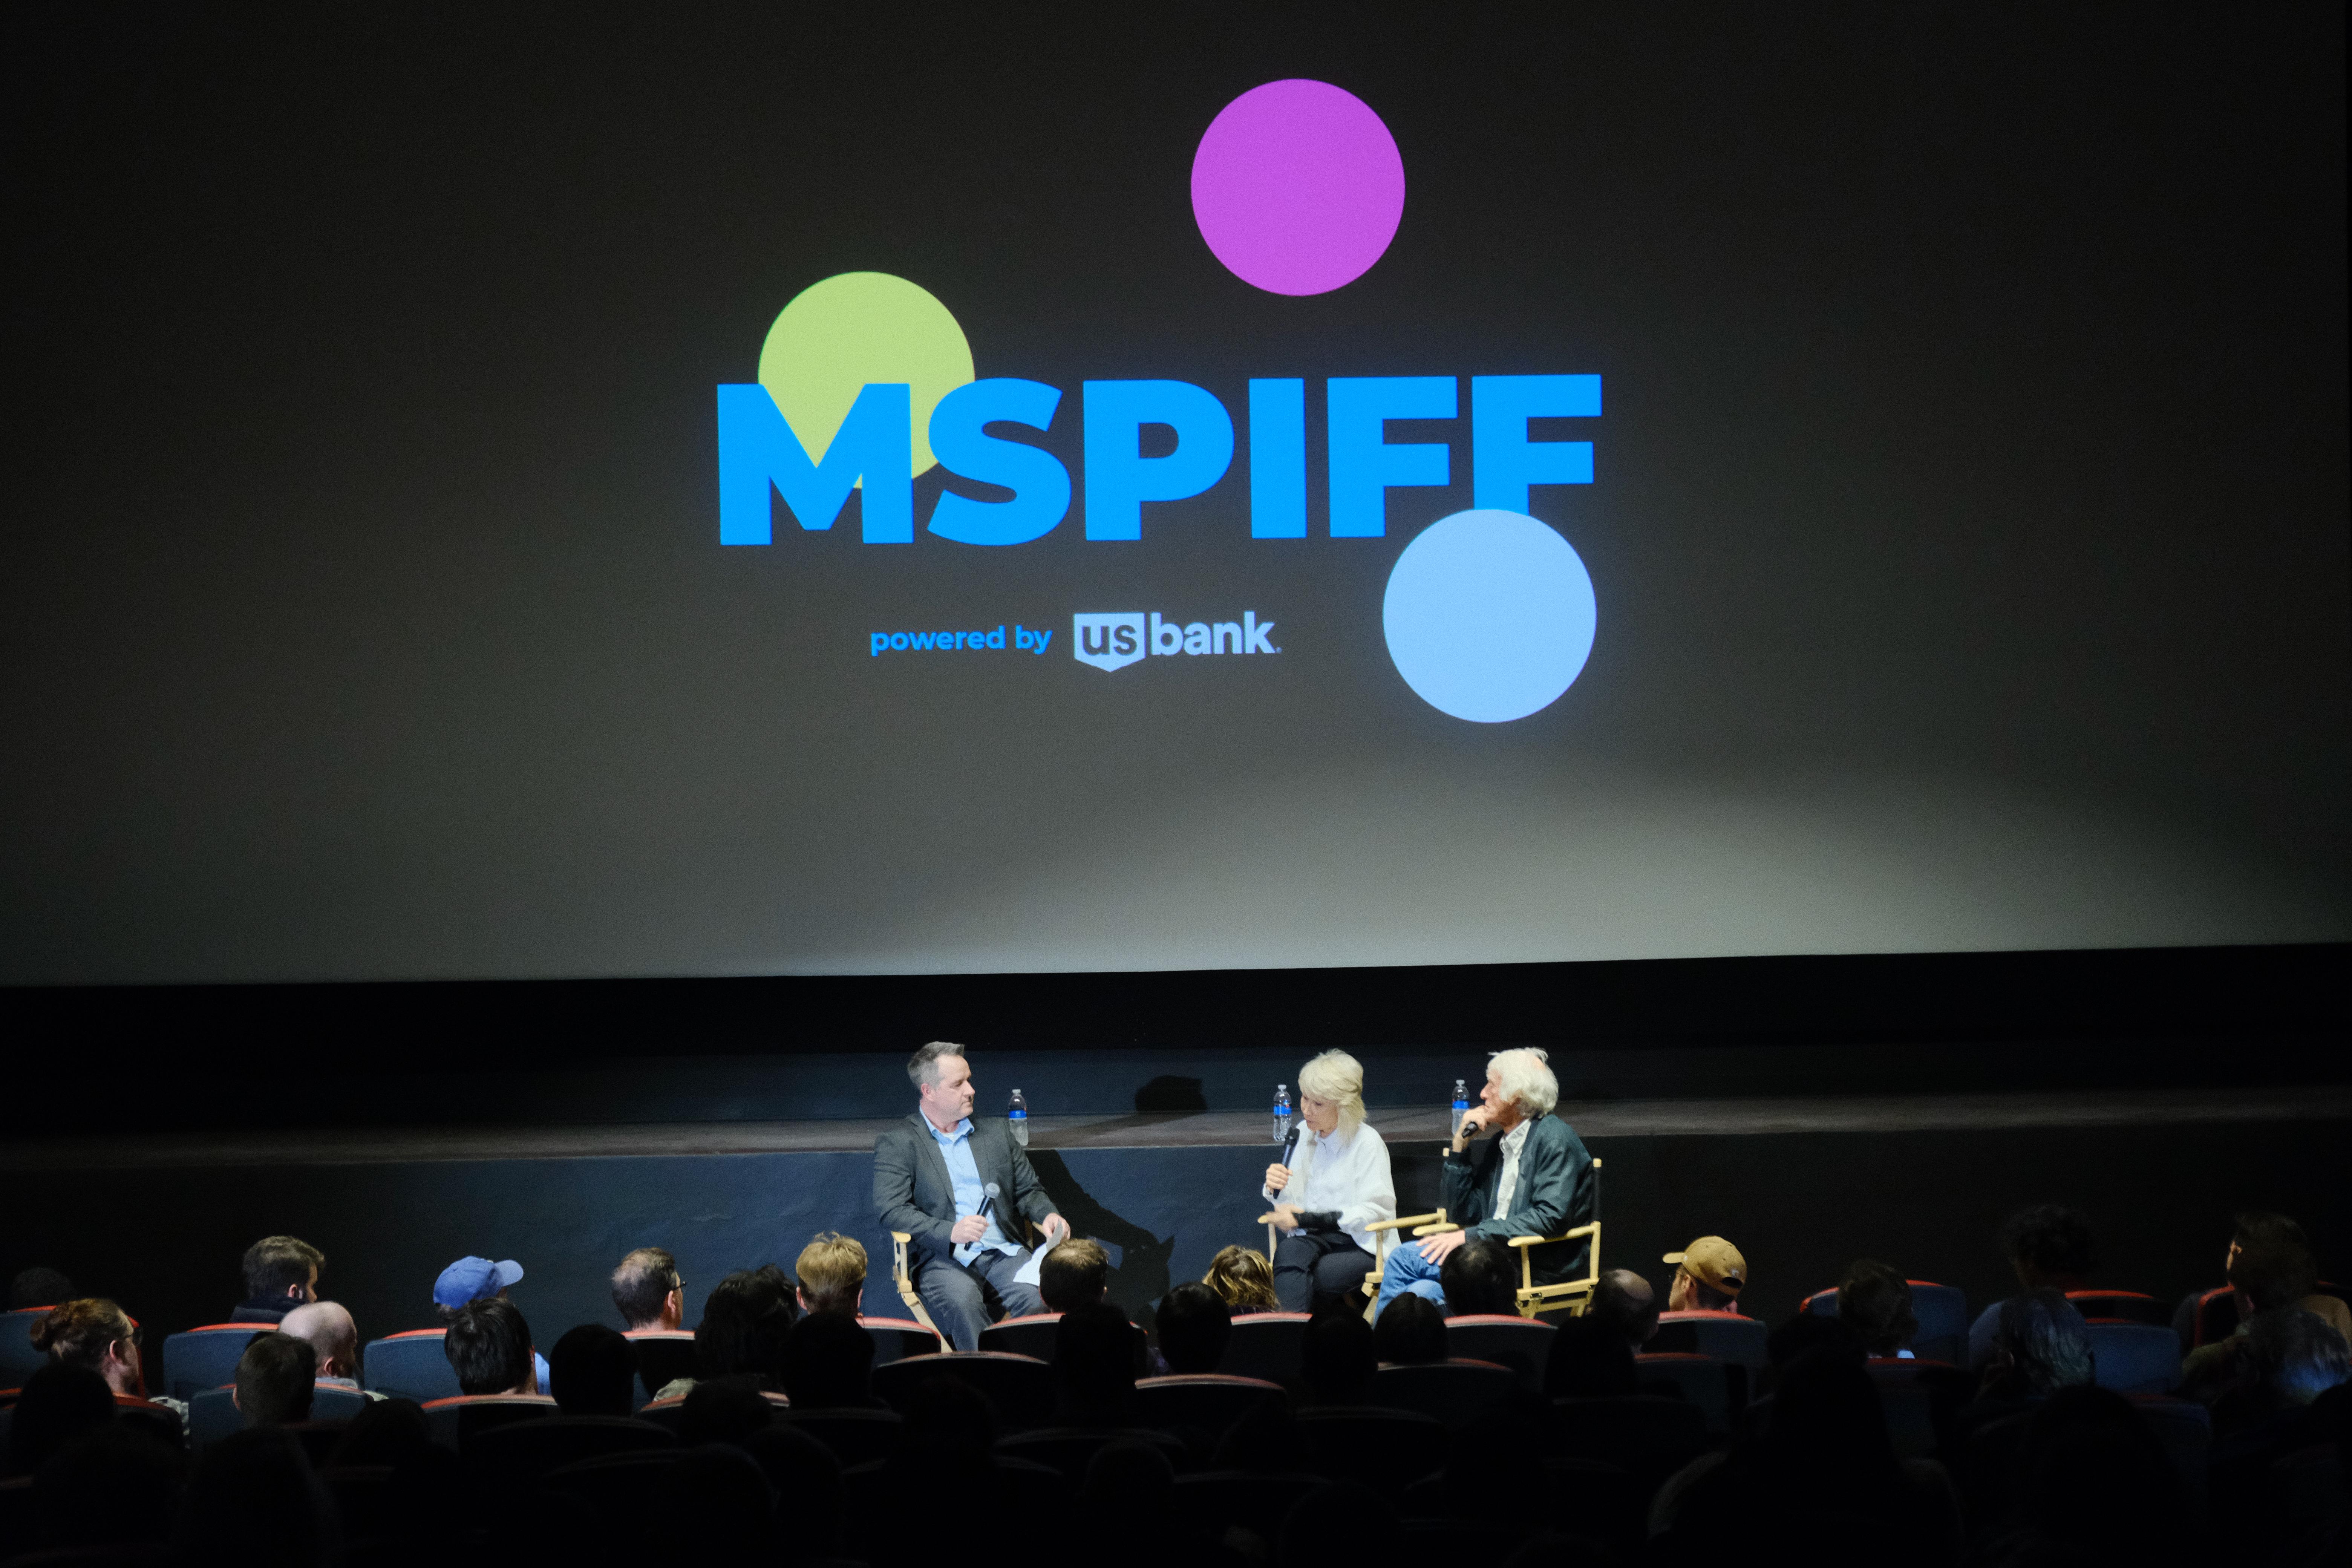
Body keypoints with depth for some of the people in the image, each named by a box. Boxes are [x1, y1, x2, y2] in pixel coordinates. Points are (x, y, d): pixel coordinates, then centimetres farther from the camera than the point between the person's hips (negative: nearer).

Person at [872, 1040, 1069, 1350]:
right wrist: (949, 1232, -22)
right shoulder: (897, 1144, 5)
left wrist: (1047, 1215, 1)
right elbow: (890, 1210, -7)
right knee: (963, 1300, -38)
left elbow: (1028, 1190, 25)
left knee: (1042, 1295, -30)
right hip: (942, 1260, -3)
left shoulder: (995, 1133, 21)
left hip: (1003, 1253, 3)